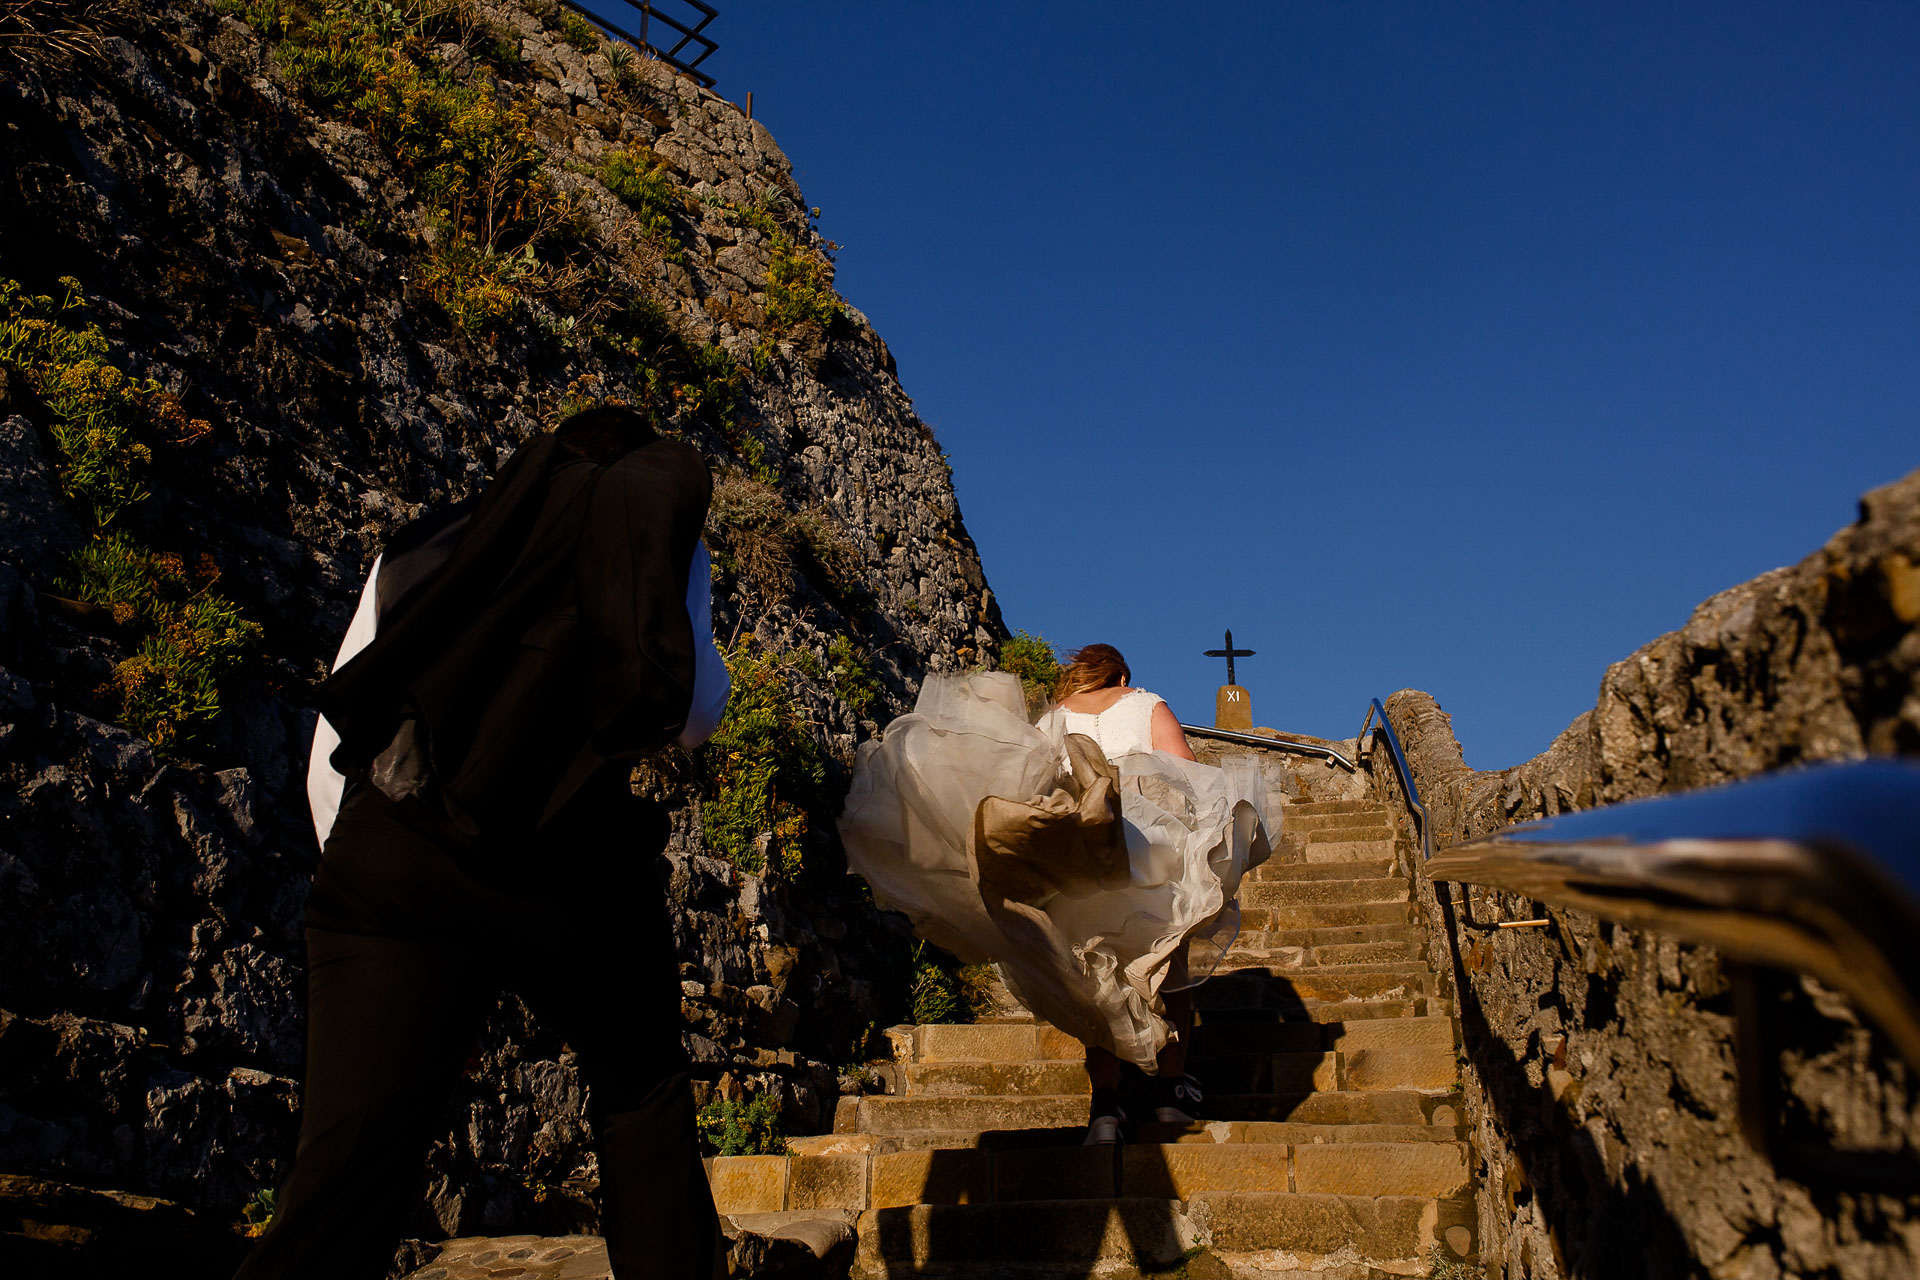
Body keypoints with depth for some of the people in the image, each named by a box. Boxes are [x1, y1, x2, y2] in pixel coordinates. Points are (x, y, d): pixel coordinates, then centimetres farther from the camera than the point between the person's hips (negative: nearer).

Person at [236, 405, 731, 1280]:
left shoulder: (420, 544, 23)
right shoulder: (659, 518, 16)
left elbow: (332, 754, 17)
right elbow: (695, 714, 8)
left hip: (393, 857, 2)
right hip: (572, 869, -1)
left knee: (350, 1171, -3)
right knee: (641, 1091, 22)